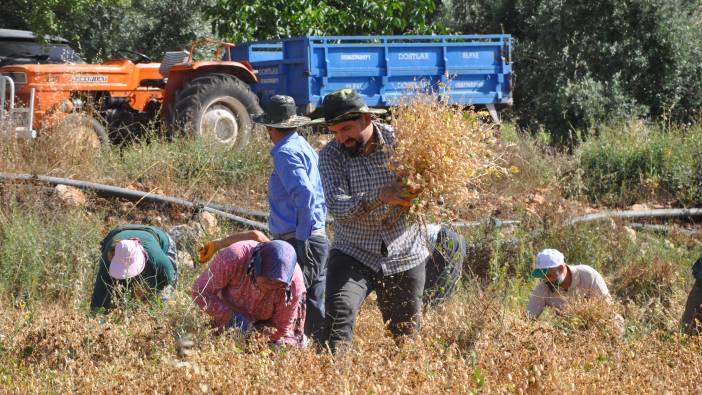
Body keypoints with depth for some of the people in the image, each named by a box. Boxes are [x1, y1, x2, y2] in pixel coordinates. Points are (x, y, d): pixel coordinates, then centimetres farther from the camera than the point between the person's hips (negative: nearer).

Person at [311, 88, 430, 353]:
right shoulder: (330, 155, -6)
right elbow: (337, 206, -20)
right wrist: (380, 198, -36)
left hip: (405, 256, 1)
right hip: (354, 254, -1)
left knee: (407, 332, 7)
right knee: (339, 315, -24)